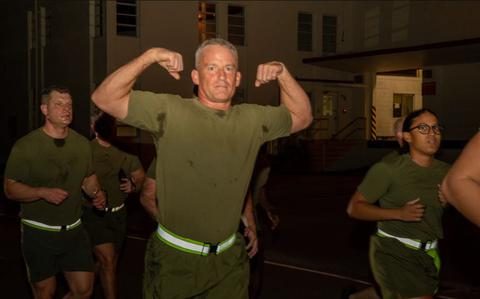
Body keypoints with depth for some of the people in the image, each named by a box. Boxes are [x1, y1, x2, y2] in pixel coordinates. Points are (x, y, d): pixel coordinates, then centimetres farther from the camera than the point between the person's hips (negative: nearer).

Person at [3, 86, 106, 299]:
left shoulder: (82, 143, 3)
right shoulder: (25, 146, -12)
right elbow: (10, 188, -11)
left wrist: (96, 194, -5)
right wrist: (43, 192, -27)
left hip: (74, 231, 4)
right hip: (39, 233, -4)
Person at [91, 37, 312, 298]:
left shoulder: (253, 119, 1)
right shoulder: (170, 111, -11)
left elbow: (302, 117, 14)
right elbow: (104, 99, -14)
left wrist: (282, 74, 0)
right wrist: (149, 56, -22)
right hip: (173, 258, -3)